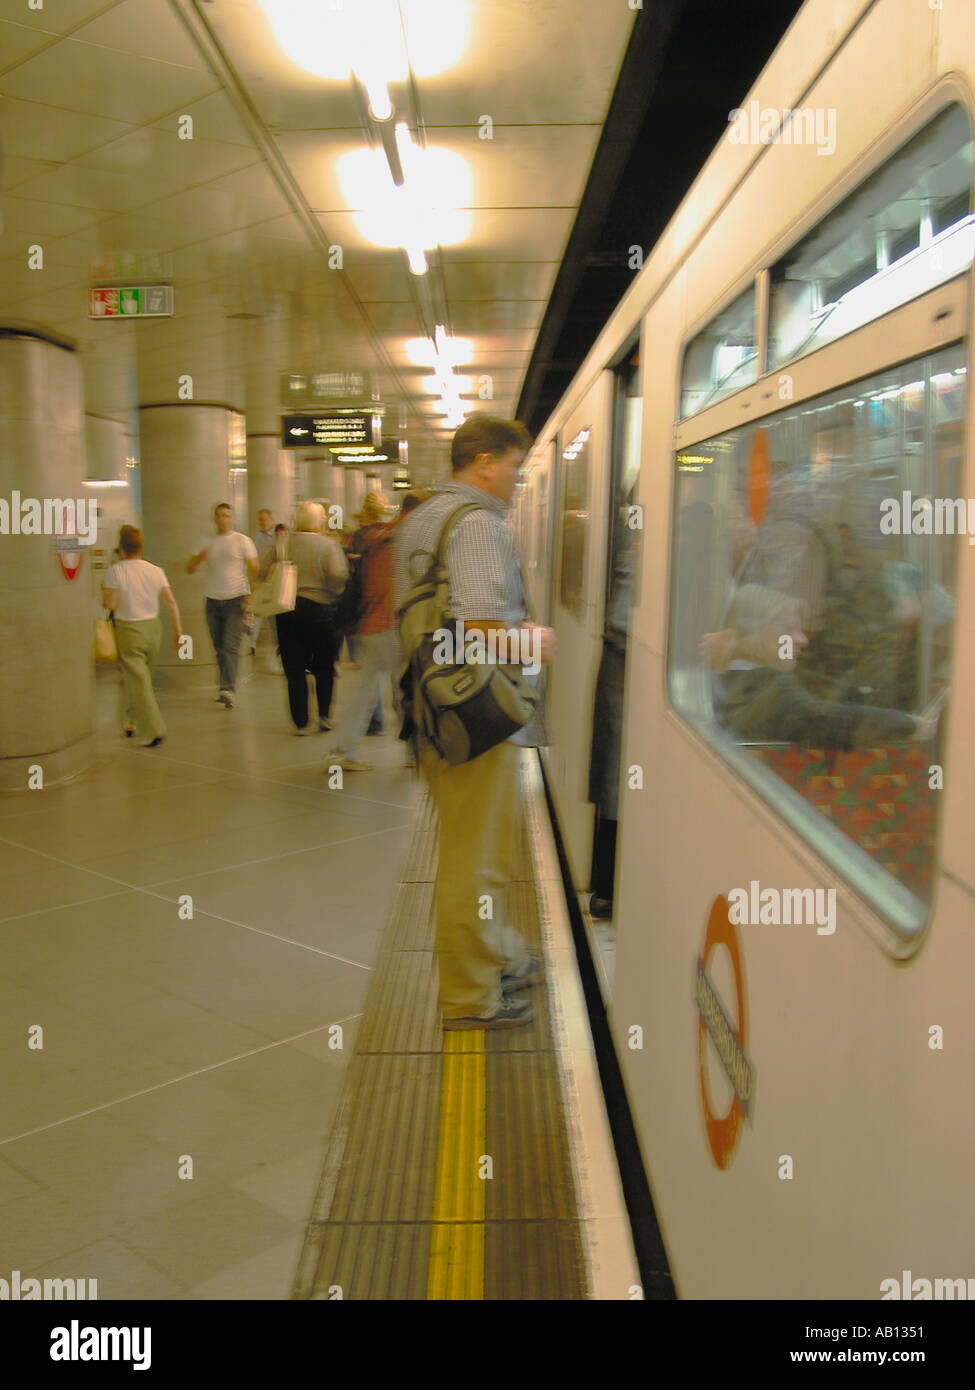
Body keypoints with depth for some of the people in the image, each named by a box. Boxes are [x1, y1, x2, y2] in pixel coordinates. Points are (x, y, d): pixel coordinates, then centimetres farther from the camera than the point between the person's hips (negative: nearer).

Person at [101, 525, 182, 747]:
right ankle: (132, 721, 36)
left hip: (128, 629, -5)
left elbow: (110, 604, -14)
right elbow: (171, 602, -3)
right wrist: (177, 631, 3)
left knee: (138, 681, -2)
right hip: (152, 628, 5)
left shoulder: (115, 570, -11)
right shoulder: (155, 570, 1)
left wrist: (104, 589, 6)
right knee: (142, 677, 21)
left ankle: (153, 731, -9)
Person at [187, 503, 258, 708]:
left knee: (231, 646, -14)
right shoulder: (206, 543, 13)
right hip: (213, 600, 4)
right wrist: (199, 557, -10)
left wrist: (250, 593, -13)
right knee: (219, 647, 7)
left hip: (235, 599, -4)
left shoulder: (243, 541, 2)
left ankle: (228, 690, -21)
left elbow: (253, 568, -1)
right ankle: (227, 687, 17)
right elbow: (189, 569, 11)